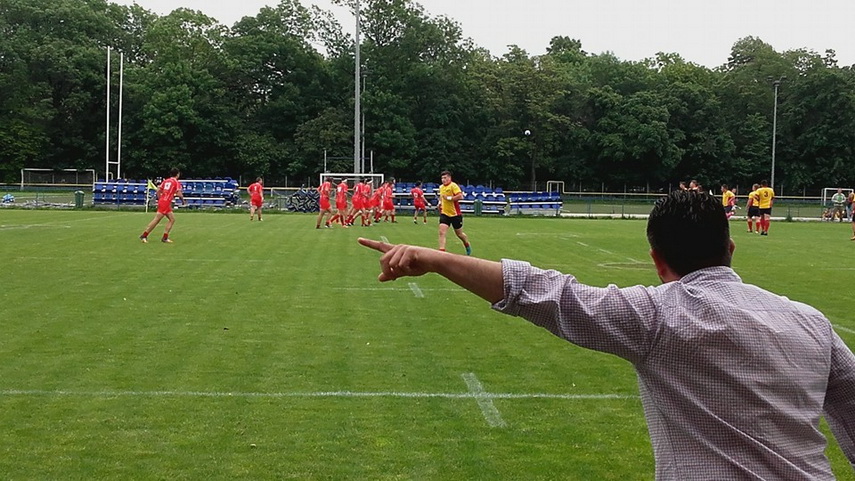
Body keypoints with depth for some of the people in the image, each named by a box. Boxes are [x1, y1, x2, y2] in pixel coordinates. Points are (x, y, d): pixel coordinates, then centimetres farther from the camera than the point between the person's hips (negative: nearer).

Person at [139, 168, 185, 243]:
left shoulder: (166, 181, 14)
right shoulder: (176, 182, -6)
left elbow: (158, 190, 11)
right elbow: (179, 194, -13)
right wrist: (183, 201, 5)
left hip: (162, 201, 8)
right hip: (166, 203, -8)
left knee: (172, 219, 13)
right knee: (157, 219, -7)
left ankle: (165, 238, 9)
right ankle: (144, 235, -6)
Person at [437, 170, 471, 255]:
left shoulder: (453, 186, -14)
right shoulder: (441, 187, 9)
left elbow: (460, 196, -27)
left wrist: (449, 198, -24)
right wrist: (440, 203, 12)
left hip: (455, 214, -5)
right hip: (444, 213, 5)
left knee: (459, 234, 12)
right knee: (441, 232, -14)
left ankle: (467, 245, 41)